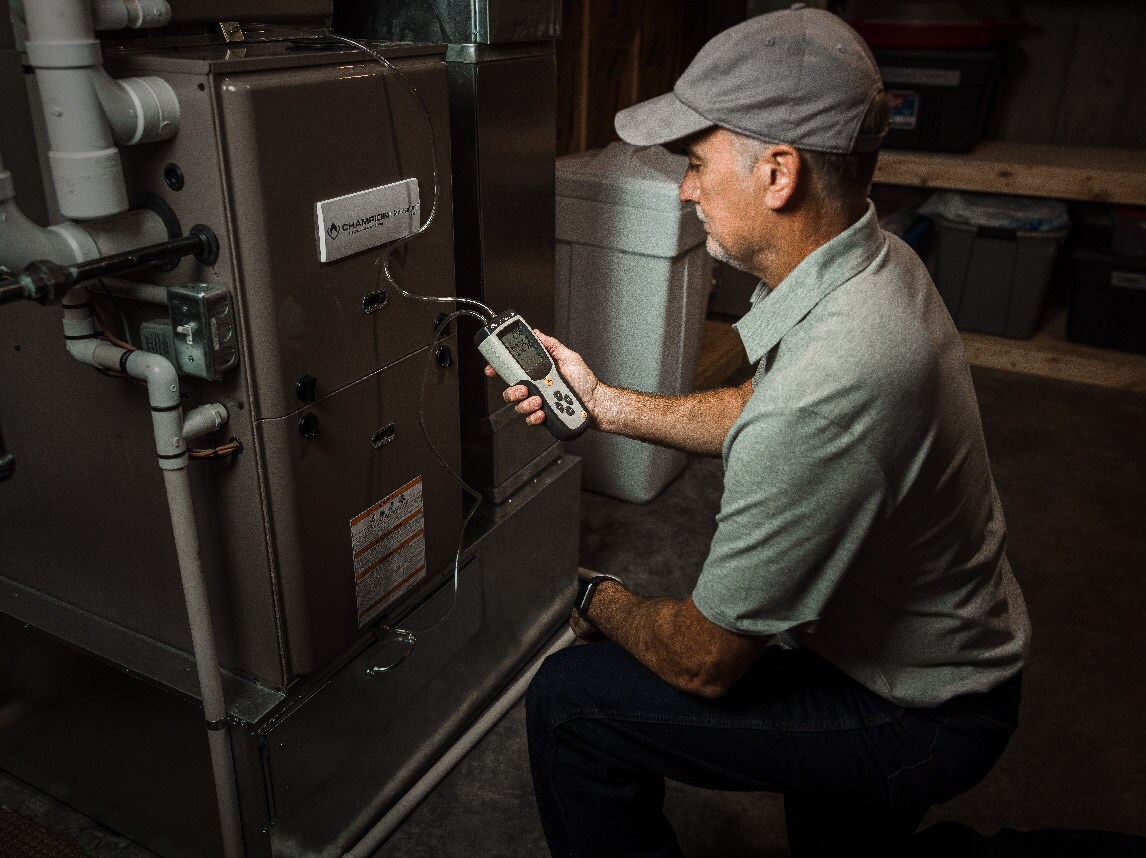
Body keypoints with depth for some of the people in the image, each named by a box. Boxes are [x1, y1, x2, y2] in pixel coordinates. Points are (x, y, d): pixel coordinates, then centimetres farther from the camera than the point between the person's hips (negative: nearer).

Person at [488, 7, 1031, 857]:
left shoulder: (820, 397, -41)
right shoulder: (878, 260, -9)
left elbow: (705, 663, -27)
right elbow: (762, 409, 9)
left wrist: (602, 603, -6)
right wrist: (605, 401, 3)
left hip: (917, 718, -9)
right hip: (954, 647, 9)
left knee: (571, 701, -10)